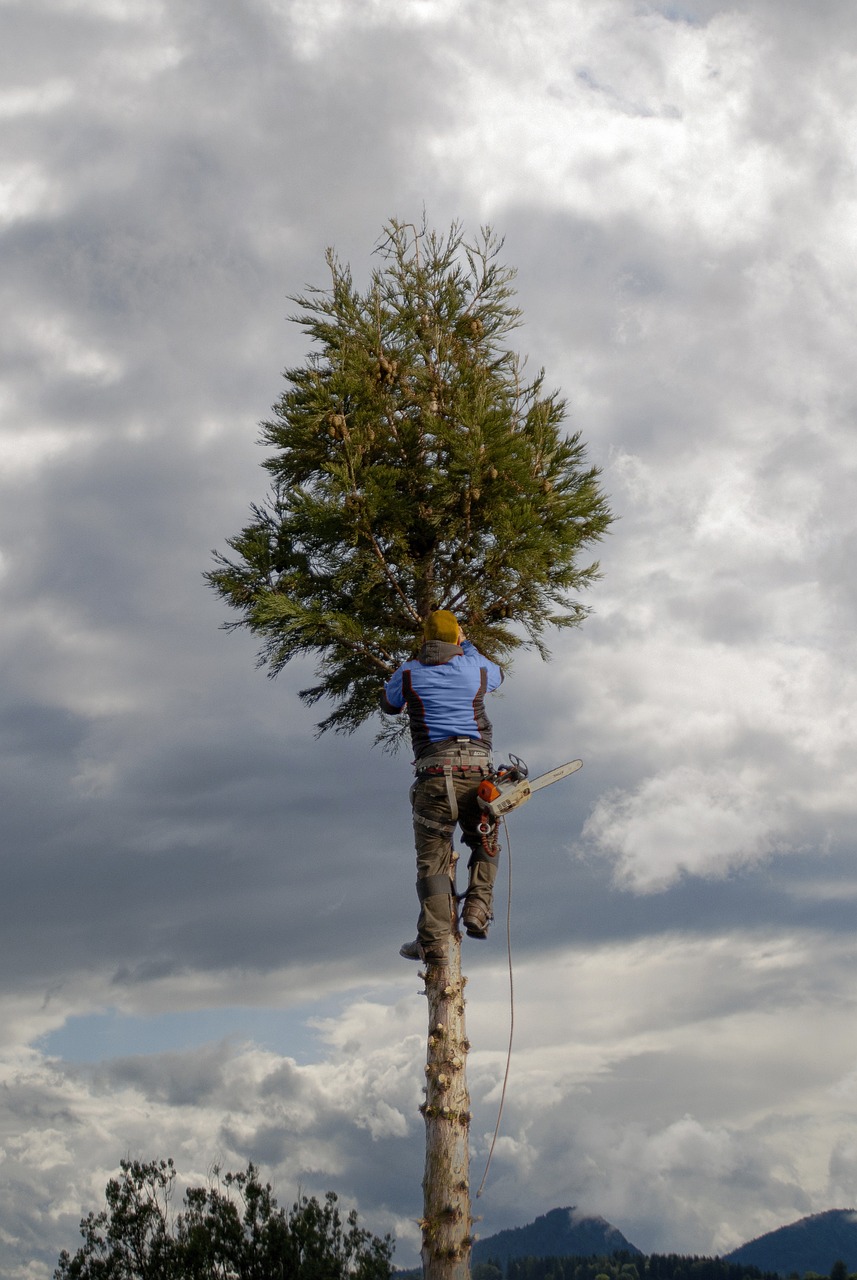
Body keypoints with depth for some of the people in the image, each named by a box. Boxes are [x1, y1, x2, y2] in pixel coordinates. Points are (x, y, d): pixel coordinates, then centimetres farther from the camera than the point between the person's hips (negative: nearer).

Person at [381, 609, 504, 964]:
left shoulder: (409, 674, 8)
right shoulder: (476, 667, 10)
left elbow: (389, 705, 30)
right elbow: (497, 675, 36)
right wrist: (468, 646, 49)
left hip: (434, 775, -1)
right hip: (477, 771, 1)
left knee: (432, 861, 0)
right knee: (484, 845, 23)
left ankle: (434, 943, -6)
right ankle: (477, 910, 6)